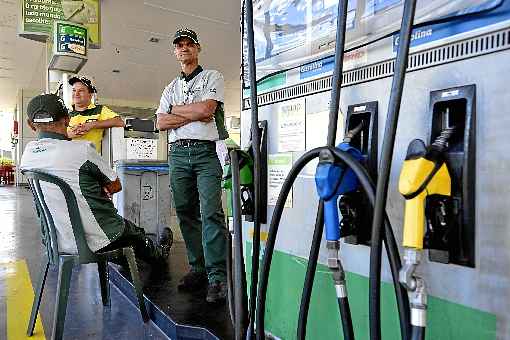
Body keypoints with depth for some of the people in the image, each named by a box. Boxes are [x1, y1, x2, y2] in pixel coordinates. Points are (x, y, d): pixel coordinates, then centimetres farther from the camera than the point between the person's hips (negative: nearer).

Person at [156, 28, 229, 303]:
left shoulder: (212, 77, 10)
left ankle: (217, 276, -11)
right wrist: (193, 115, -4)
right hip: (177, 154, 6)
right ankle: (198, 268, 15)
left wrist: (175, 109, 4)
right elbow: (161, 123, 9)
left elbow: (206, 108, -10)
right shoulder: (170, 88, 23)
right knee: (186, 213, 5)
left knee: (211, 213, -13)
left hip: (206, 152, -5)